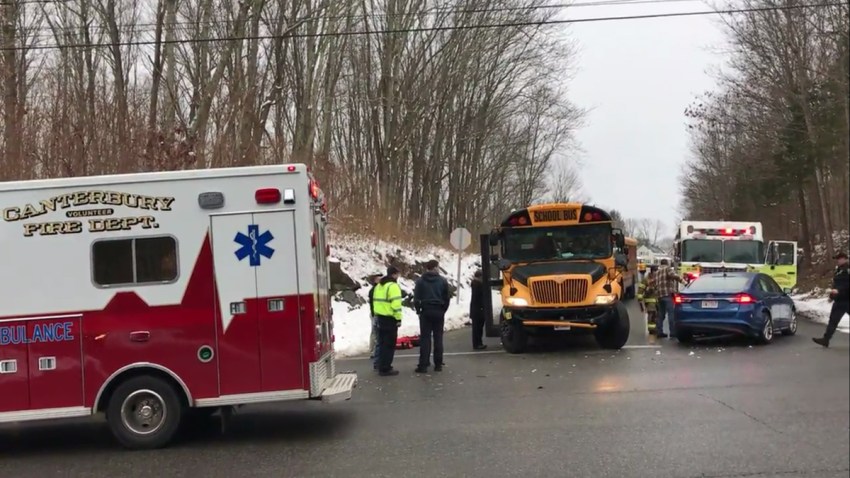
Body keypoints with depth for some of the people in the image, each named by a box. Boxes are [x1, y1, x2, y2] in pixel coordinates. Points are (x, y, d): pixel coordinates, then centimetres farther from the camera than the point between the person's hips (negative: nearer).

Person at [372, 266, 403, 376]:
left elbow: (375, 301, 17)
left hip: (380, 317, 9)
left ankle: (382, 366, 20)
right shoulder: (393, 286, -14)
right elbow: (396, 304, -20)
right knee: (389, 344, -4)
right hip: (390, 318, -9)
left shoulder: (379, 286, 15)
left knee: (382, 343, 15)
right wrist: (398, 318, -16)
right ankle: (385, 368, -4)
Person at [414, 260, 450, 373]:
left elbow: (416, 298, -3)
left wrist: (418, 310, 9)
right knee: (438, 338, 7)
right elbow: (446, 298, 2)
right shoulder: (443, 281, -1)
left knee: (425, 338, 0)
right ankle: (438, 364, 8)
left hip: (425, 311, -1)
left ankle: (423, 365, -5)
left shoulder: (420, 281, -3)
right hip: (439, 312, 1)